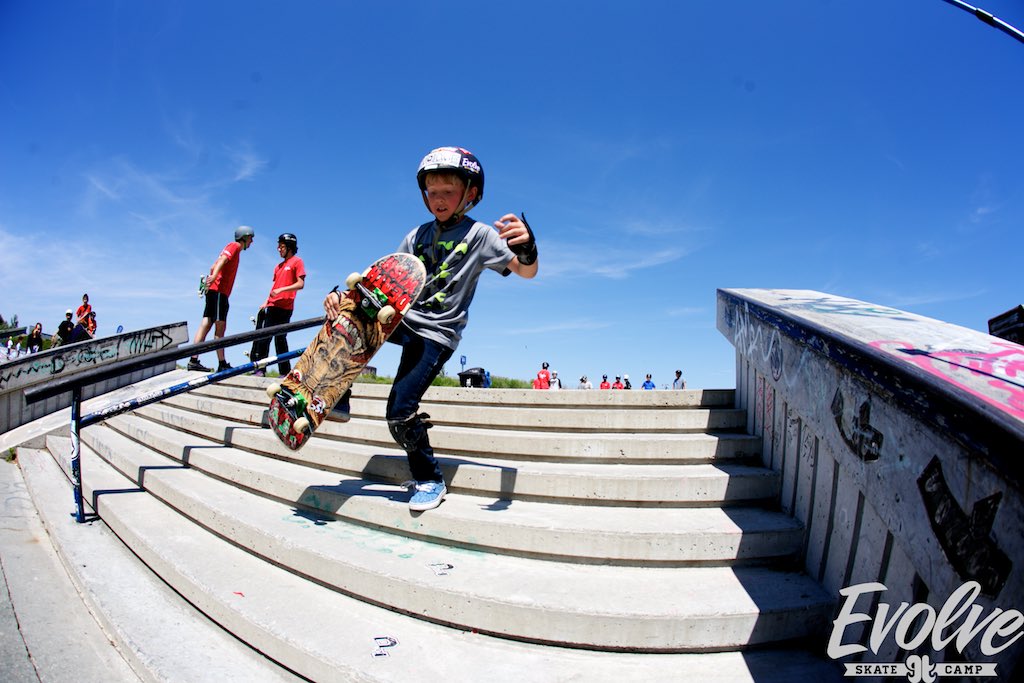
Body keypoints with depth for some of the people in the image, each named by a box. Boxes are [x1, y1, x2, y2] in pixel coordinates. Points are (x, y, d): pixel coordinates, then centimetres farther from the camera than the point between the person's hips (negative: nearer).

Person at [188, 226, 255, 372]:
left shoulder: (232, 248, 27)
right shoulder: (235, 246, -1)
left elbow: (214, 266, 24)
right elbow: (222, 260, -19)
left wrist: (212, 276, 11)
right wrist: (214, 276, -33)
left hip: (215, 290, 9)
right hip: (219, 290, -9)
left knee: (206, 325, 2)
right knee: (220, 327, -11)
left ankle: (193, 360, -1)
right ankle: (222, 364, -12)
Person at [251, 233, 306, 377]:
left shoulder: (297, 261, 1)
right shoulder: (279, 266, 24)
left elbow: (300, 284, -10)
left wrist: (281, 289, -18)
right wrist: (266, 302, 14)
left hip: (284, 307, -7)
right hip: (272, 306, 7)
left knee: (280, 339, -7)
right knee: (264, 337, 2)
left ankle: (285, 372, -2)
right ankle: (260, 368, 5)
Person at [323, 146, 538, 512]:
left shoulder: (479, 234, -5)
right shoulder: (417, 235, 10)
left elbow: (525, 271, -16)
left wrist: (527, 248, -41)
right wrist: (344, 293, -10)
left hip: (436, 334, -5)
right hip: (403, 320, 6)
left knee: (401, 411, -17)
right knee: (343, 310, -14)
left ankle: (430, 480, 7)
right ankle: (338, 398, 1)